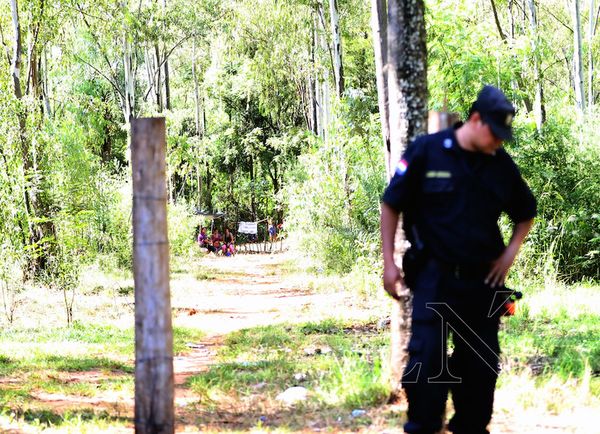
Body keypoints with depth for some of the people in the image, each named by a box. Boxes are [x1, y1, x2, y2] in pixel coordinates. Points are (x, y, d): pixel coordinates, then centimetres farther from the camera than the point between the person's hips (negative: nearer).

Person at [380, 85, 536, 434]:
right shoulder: (427, 152, -9)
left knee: (482, 364, 10)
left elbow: (526, 213, 18)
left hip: (483, 280, 4)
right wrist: (389, 262, -5)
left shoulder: (502, 164, 2)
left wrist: (510, 253, 3)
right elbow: (391, 205, -1)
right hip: (435, 276, -4)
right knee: (427, 359, -10)